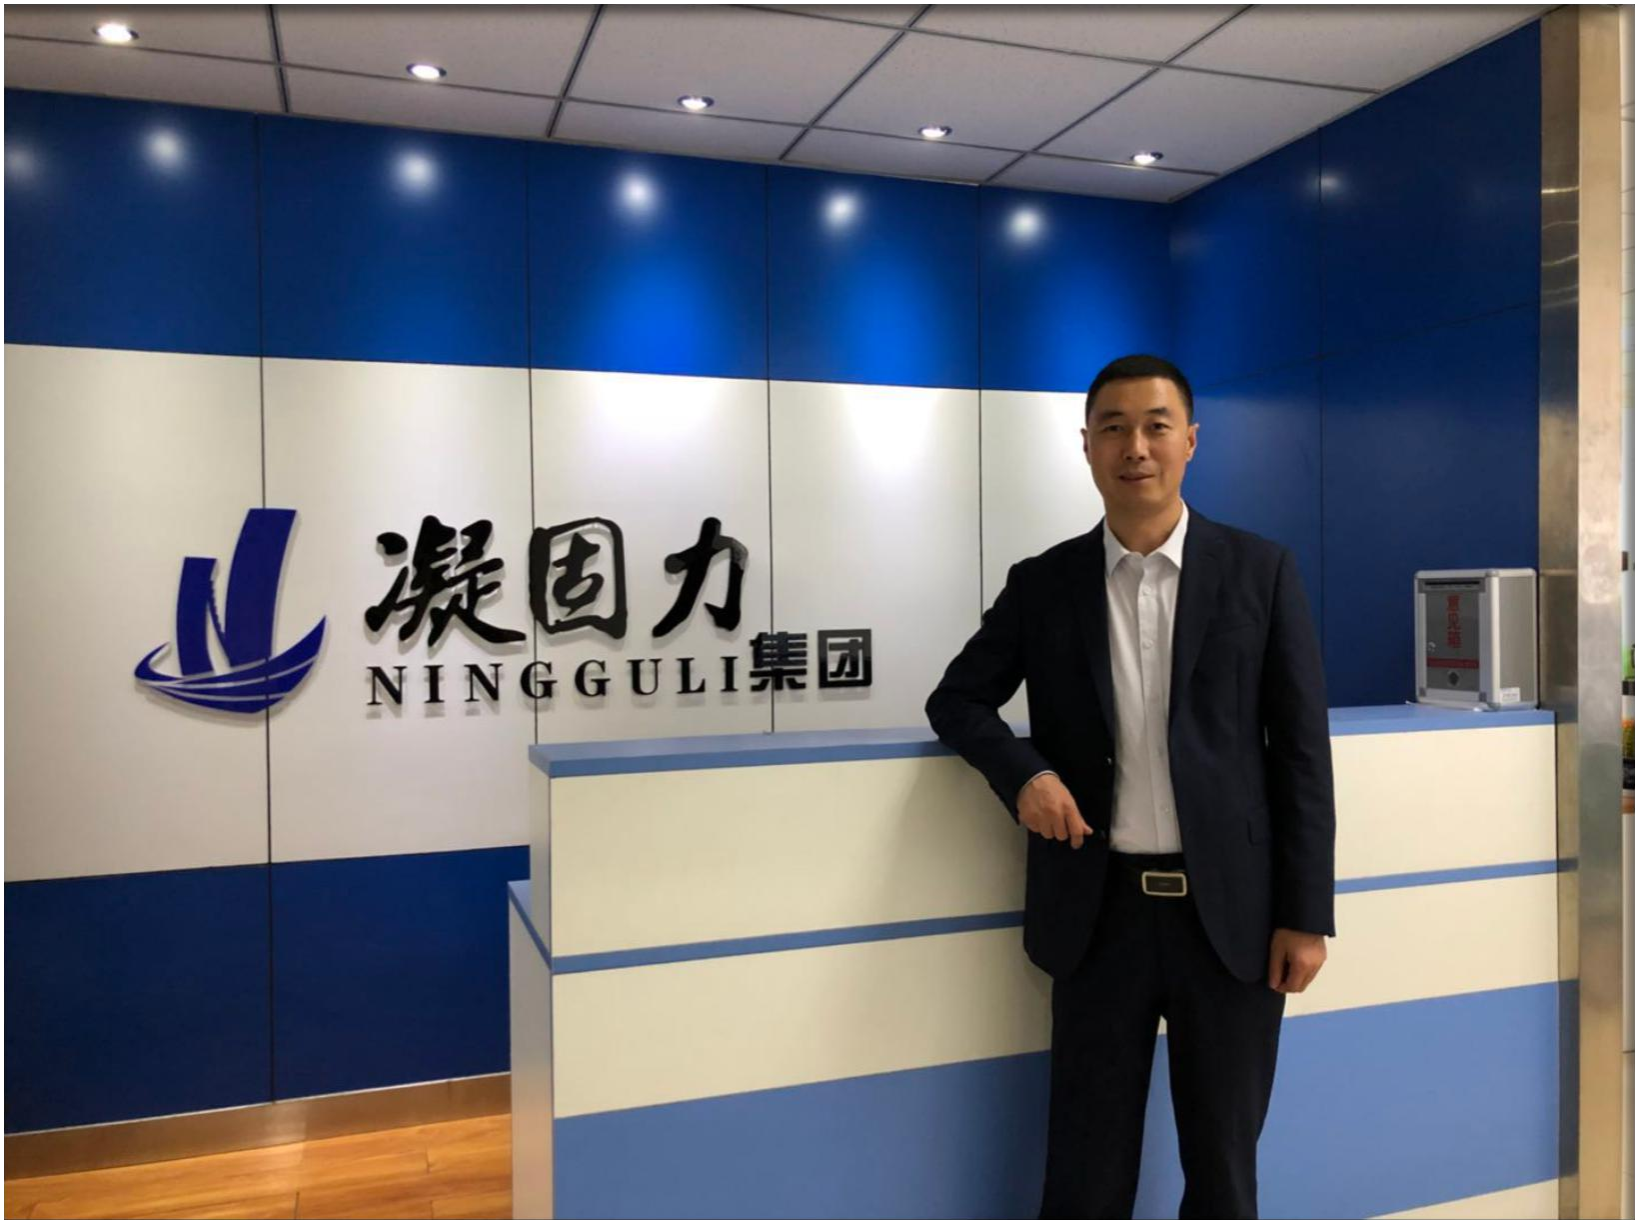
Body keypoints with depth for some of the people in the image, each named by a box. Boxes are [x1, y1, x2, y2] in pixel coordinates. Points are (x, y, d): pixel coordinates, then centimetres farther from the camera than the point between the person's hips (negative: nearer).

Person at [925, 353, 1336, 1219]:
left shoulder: (1260, 571, 0)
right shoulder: (1043, 584, 2)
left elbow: (1301, 751, 0)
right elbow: (956, 699, 10)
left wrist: (1305, 914, -3)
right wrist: (1021, 772, -11)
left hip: (1230, 910, 0)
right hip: (1102, 910, 1)